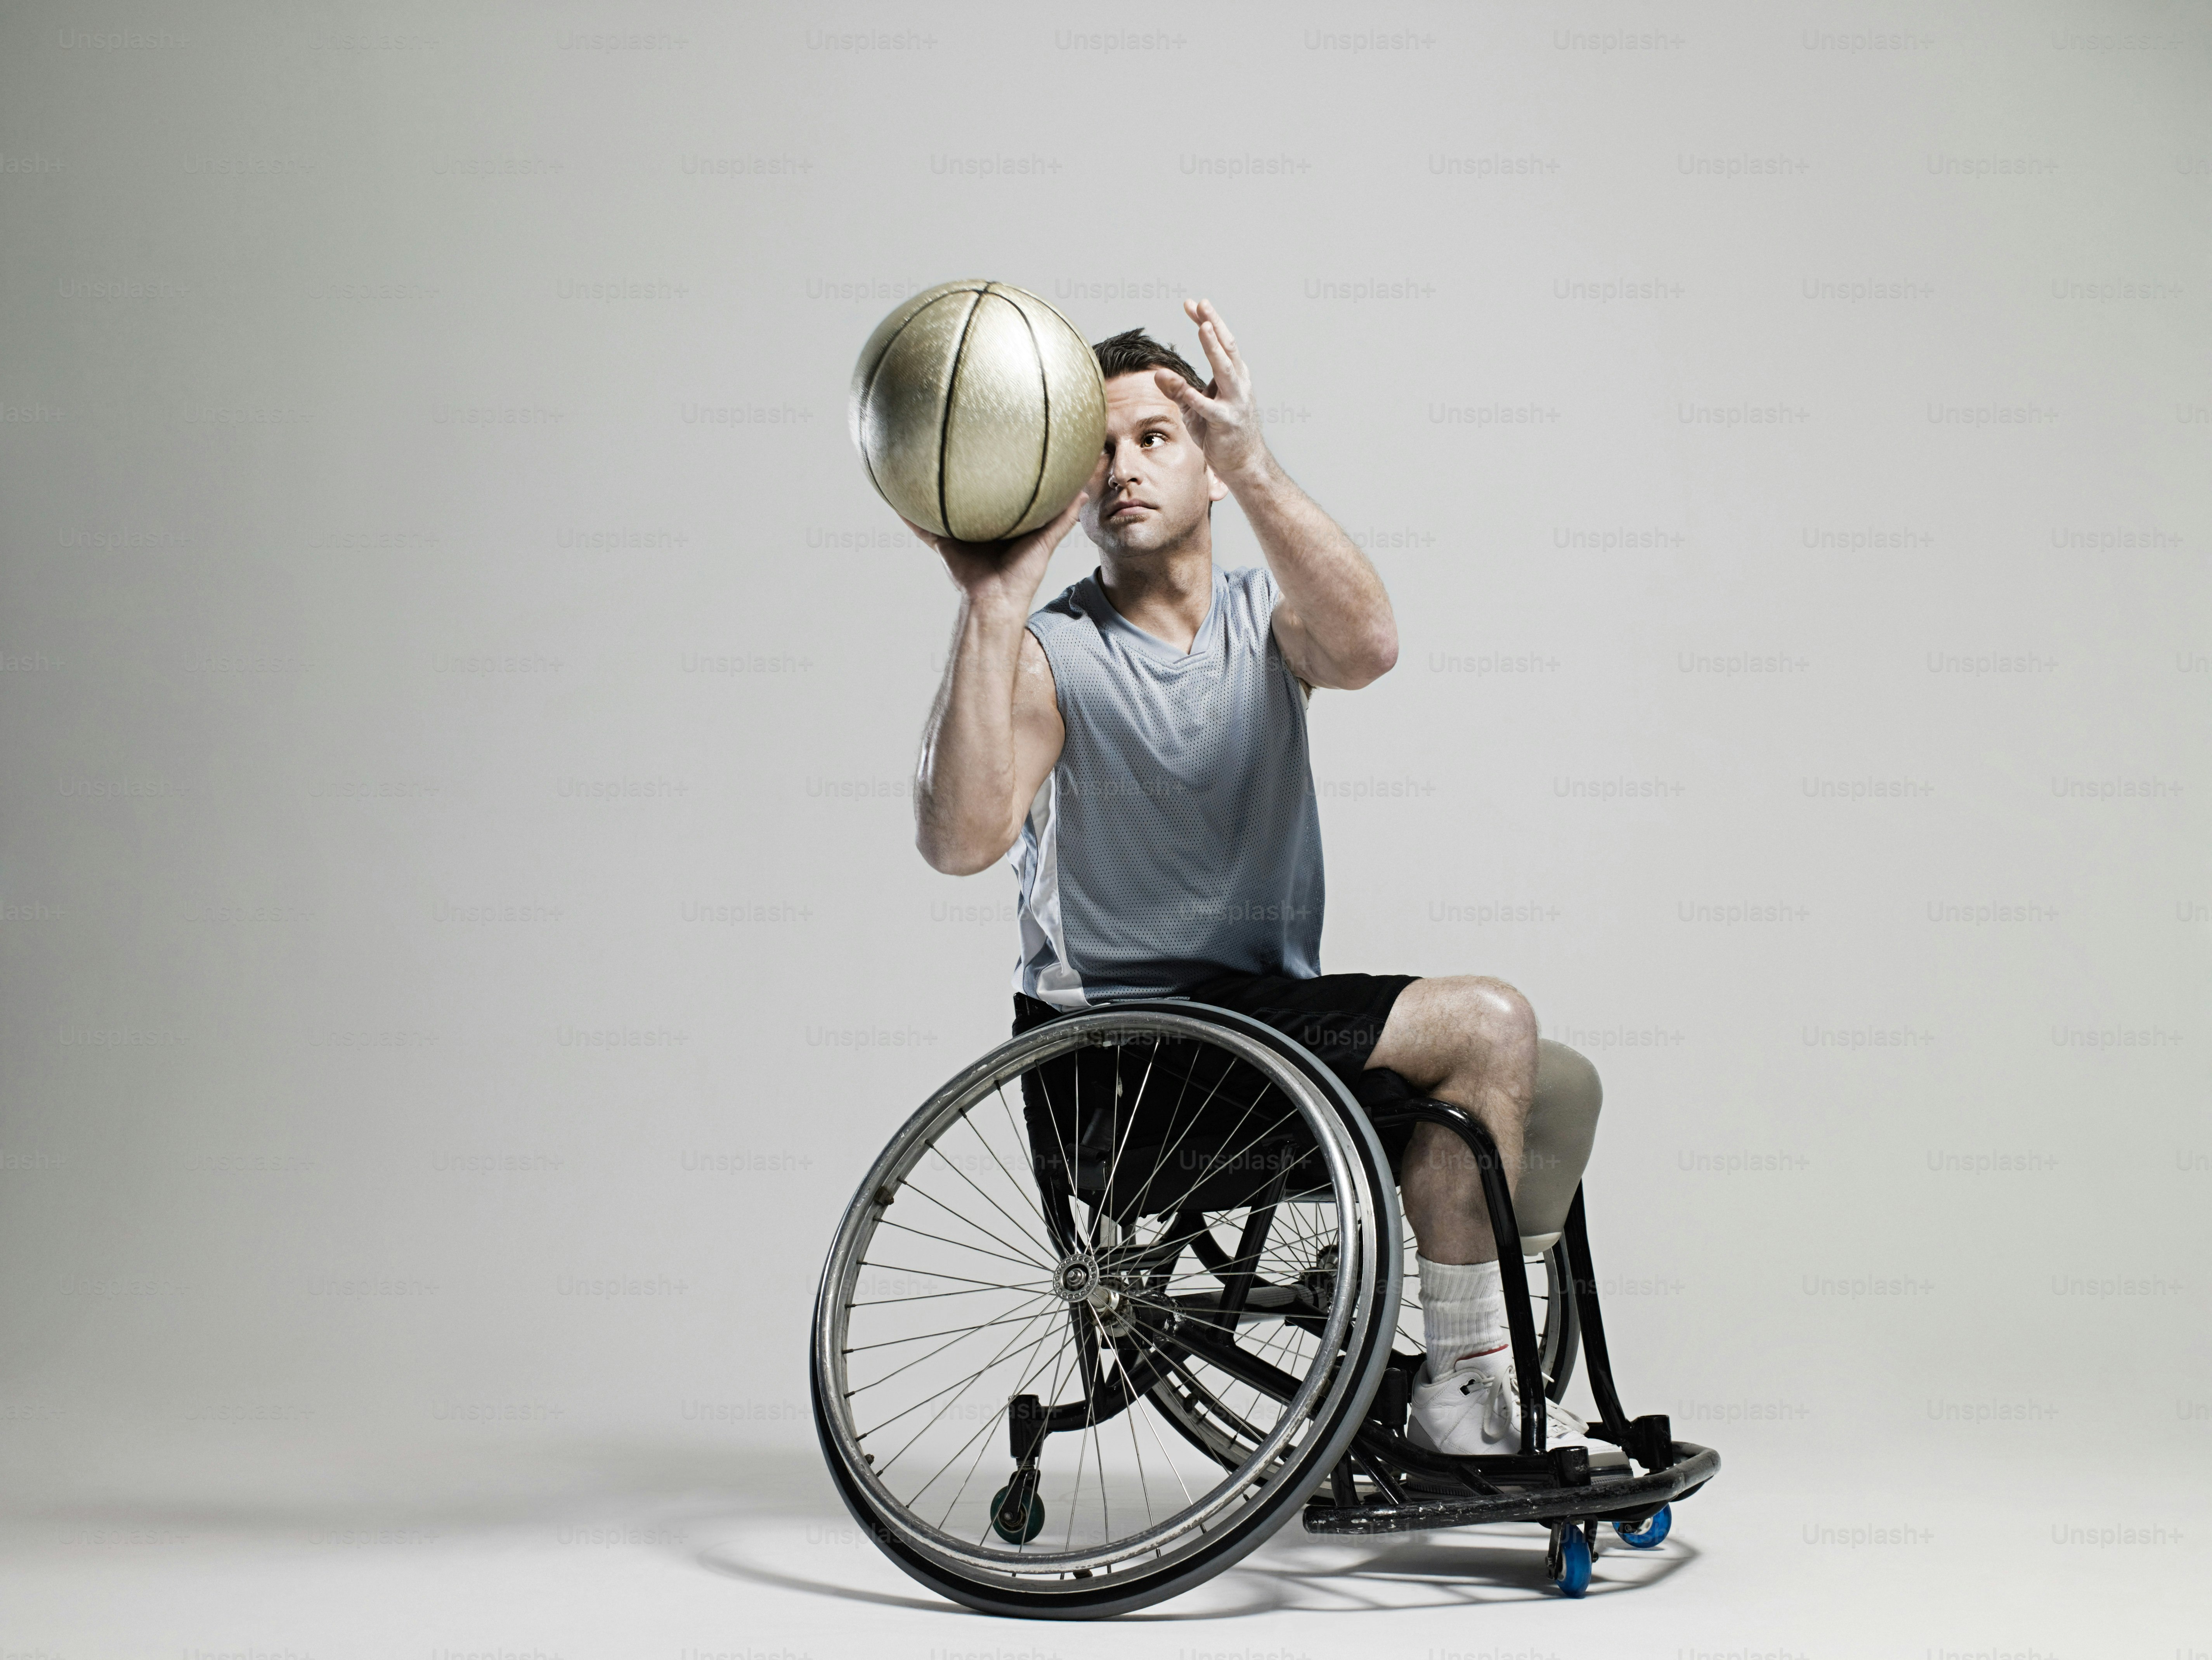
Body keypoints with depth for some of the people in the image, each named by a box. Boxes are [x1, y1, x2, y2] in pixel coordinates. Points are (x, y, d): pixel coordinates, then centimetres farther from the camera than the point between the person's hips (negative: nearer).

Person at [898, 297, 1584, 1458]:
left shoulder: (1266, 616, 8)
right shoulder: (1052, 654, -4)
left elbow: (1364, 646, -19)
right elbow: (961, 838, -23)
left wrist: (1254, 466, -30)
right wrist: (993, 600, -26)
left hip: (1264, 1009, 5)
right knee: (1487, 1025, -21)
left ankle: (1490, 1369, 6)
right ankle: (1465, 1396, -10)